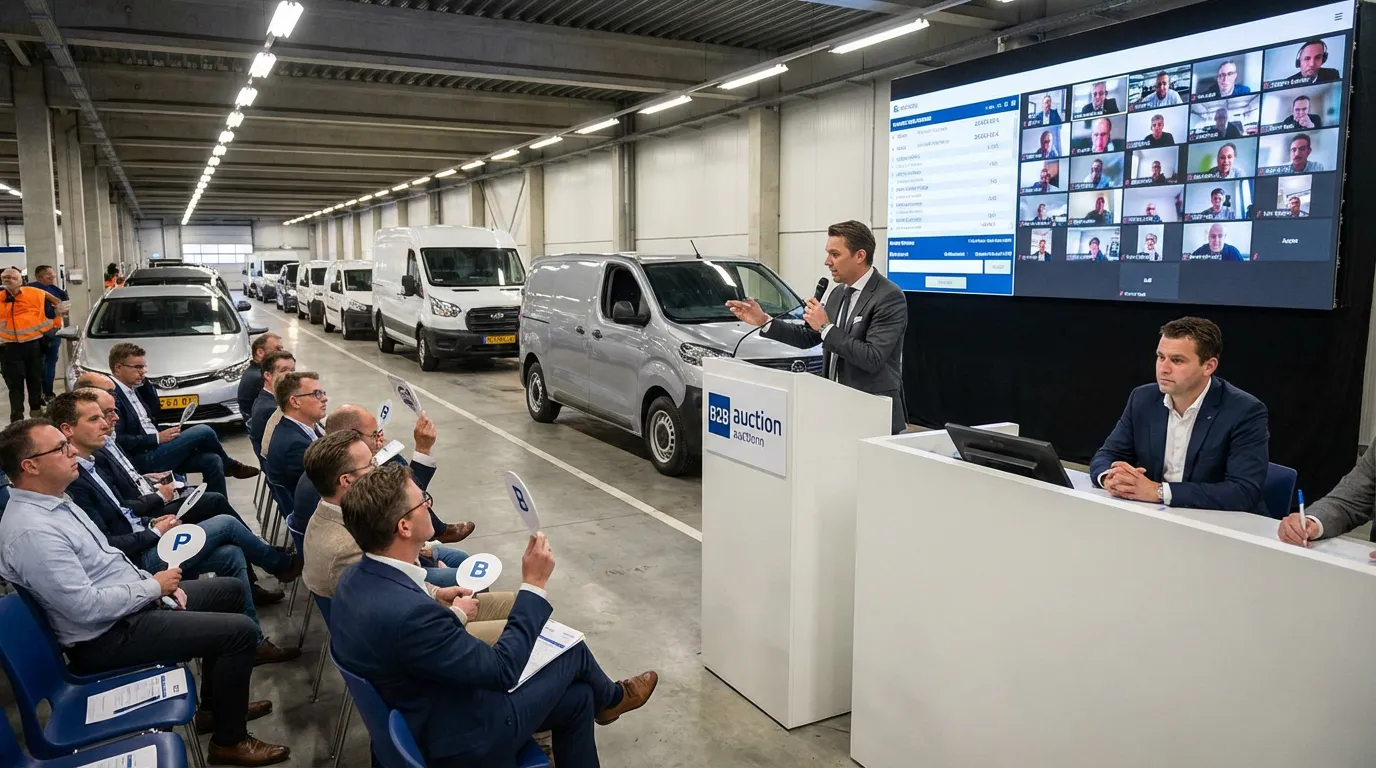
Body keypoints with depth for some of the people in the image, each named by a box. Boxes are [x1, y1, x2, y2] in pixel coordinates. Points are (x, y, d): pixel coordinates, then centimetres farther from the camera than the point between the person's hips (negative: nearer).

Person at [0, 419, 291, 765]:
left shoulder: (53, 502, 6)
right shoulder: (32, 531, -26)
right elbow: (86, 608, -29)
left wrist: (154, 583, 3)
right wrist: (154, 586, -16)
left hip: (134, 600, 11)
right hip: (108, 635, -11)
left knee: (229, 590, 17)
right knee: (240, 631, -16)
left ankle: (215, 706, 26)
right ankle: (229, 740, 4)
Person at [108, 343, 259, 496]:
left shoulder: (131, 388, 12)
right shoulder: (112, 395, -17)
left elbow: (154, 411, 20)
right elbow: (118, 440, -22)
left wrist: (144, 381, 8)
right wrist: (157, 438, -18)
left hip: (155, 450, 9)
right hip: (143, 458, -9)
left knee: (212, 461, -5)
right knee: (203, 431, -15)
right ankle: (230, 466, 11)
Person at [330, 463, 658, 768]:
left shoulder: (355, 578, -8)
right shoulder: (408, 613, -38)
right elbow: (502, 670, -28)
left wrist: (435, 603, 4)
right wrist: (534, 583, -21)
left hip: (416, 718, 8)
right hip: (462, 740, -8)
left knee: (577, 696, 16)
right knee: (574, 650, 12)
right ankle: (610, 697, 43)